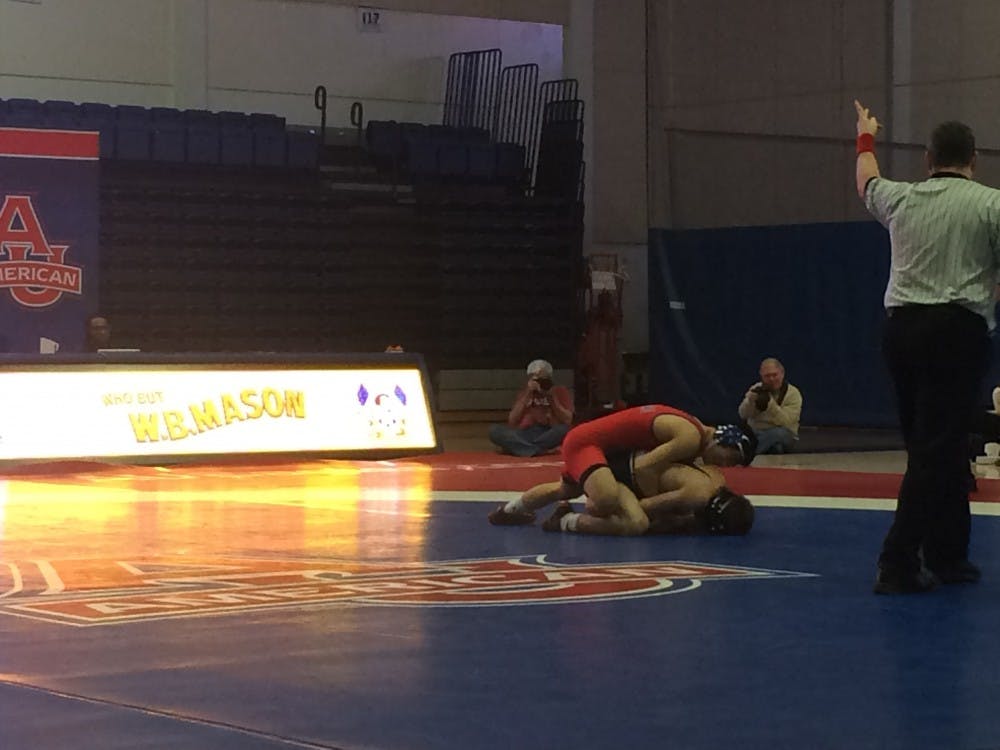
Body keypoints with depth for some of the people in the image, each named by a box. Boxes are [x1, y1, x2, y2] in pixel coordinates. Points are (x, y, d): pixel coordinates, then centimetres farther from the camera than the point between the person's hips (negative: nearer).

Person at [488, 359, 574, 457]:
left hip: (550, 436, -2)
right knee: (494, 430, -24)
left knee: (563, 429, -36)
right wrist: (527, 395, -3)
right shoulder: (525, 392, 17)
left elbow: (567, 421, -1)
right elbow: (512, 422, 4)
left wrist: (552, 397, -8)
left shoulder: (560, 391, 12)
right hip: (525, 436, 2)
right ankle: (539, 449, -33)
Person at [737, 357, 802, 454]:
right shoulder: (757, 389, 5)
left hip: (784, 436, -2)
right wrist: (752, 398, -24)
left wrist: (769, 403, -31)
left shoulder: (793, 393, -6)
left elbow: (785, 422, -19)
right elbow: (743, 415, -5)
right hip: (754, 433, 2)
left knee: (778, 433, -38)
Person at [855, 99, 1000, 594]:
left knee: (943, 448, 15)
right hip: (958, 330, -5)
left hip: (902, 326, 5)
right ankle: (898, 563, -12)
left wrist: (866, 139, 52)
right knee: (936, 451, -6)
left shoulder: (901, 198, 11)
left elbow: (866, 182, 33)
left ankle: (948, 556, 21)